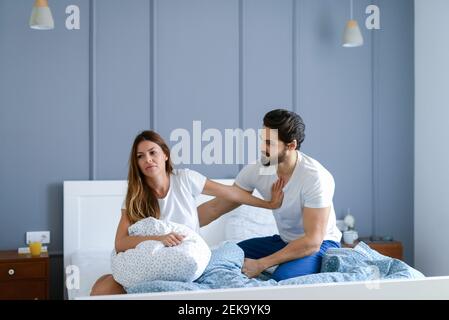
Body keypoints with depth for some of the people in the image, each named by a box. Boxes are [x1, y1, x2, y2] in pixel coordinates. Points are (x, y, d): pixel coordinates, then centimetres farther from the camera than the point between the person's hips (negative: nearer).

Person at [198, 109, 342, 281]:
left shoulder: (316, 177, -28)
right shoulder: (256, 170, -12)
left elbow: (312, 241, -29)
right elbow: (216, 207, -4)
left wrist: (261, 264, -30)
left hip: (320, 243, -5)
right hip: (285, 241, 5)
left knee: (283, 277, -34)